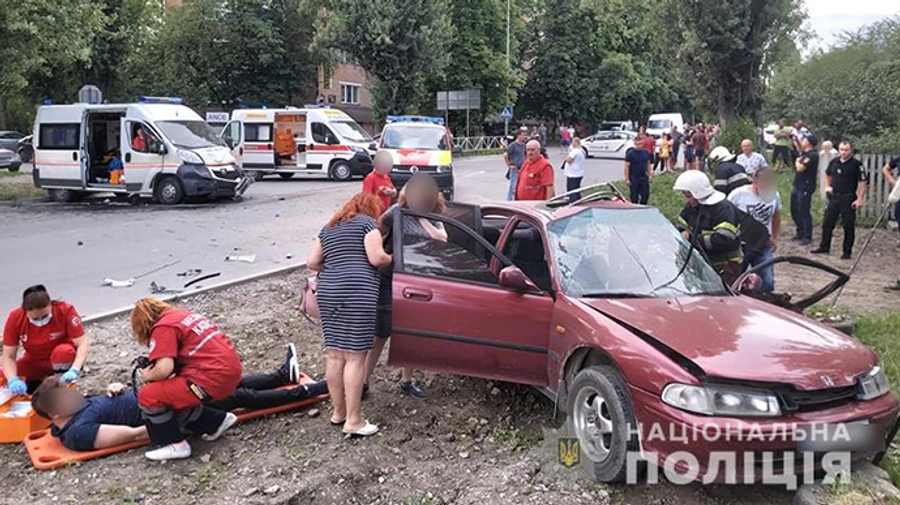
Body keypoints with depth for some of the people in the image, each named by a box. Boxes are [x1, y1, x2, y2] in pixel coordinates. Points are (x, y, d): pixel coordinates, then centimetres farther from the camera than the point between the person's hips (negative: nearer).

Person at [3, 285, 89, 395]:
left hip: (61, 360, -3)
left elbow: (82, 343, -30)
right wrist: (13, 380, -38)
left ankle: (62, 385, -9)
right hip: (33, 363, 3)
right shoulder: (15, 317, -21)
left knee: (65, 351, -35)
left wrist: (74, 370, -47)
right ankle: (37, 383, 8)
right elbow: (8, 356, -19)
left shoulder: (65, 310, -27)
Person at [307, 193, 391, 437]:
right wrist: (393, 260, 12)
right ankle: (353, 421, -1)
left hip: (328, 292, 7)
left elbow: (312, 263, 17)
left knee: (335, 354, 12)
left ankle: (338, 412, 22)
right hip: (357, 292, -7)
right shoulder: (367, 222, 5)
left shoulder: (328, 228, 22)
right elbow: (376, 258, -7)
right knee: (355, 356, -4)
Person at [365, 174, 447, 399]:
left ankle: (406, 381, 33)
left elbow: (442, 239, -11)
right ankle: (364, 382, 11)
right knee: (380, 336, 1)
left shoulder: (434, 219, 7)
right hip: (390, 284, -4)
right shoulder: (397, 212, -4)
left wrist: (423, 218, -13)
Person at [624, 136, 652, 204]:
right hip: (634, 179, -5)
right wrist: (627, 179, -14)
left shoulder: (646, 152, 3)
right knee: (634, 197, 4)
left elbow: (648, 164, 15)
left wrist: (650, 175, 11)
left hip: (644, 178, 5)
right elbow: (626, 166, -11)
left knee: (645, 195, 8)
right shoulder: (630, 153, -12)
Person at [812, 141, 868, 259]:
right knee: (827, 223, 10)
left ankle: (847, 251, 11)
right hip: (834, 197, 5)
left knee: (848, 226, 2)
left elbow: (863, 182, -12)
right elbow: (827, 174, 26)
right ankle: (824, 247, 23)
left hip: (848, 199, -5)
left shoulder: (856, 164, -11)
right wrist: (828, 186, 12)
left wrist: (860, 199, -18)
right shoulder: (834, 162, 5)